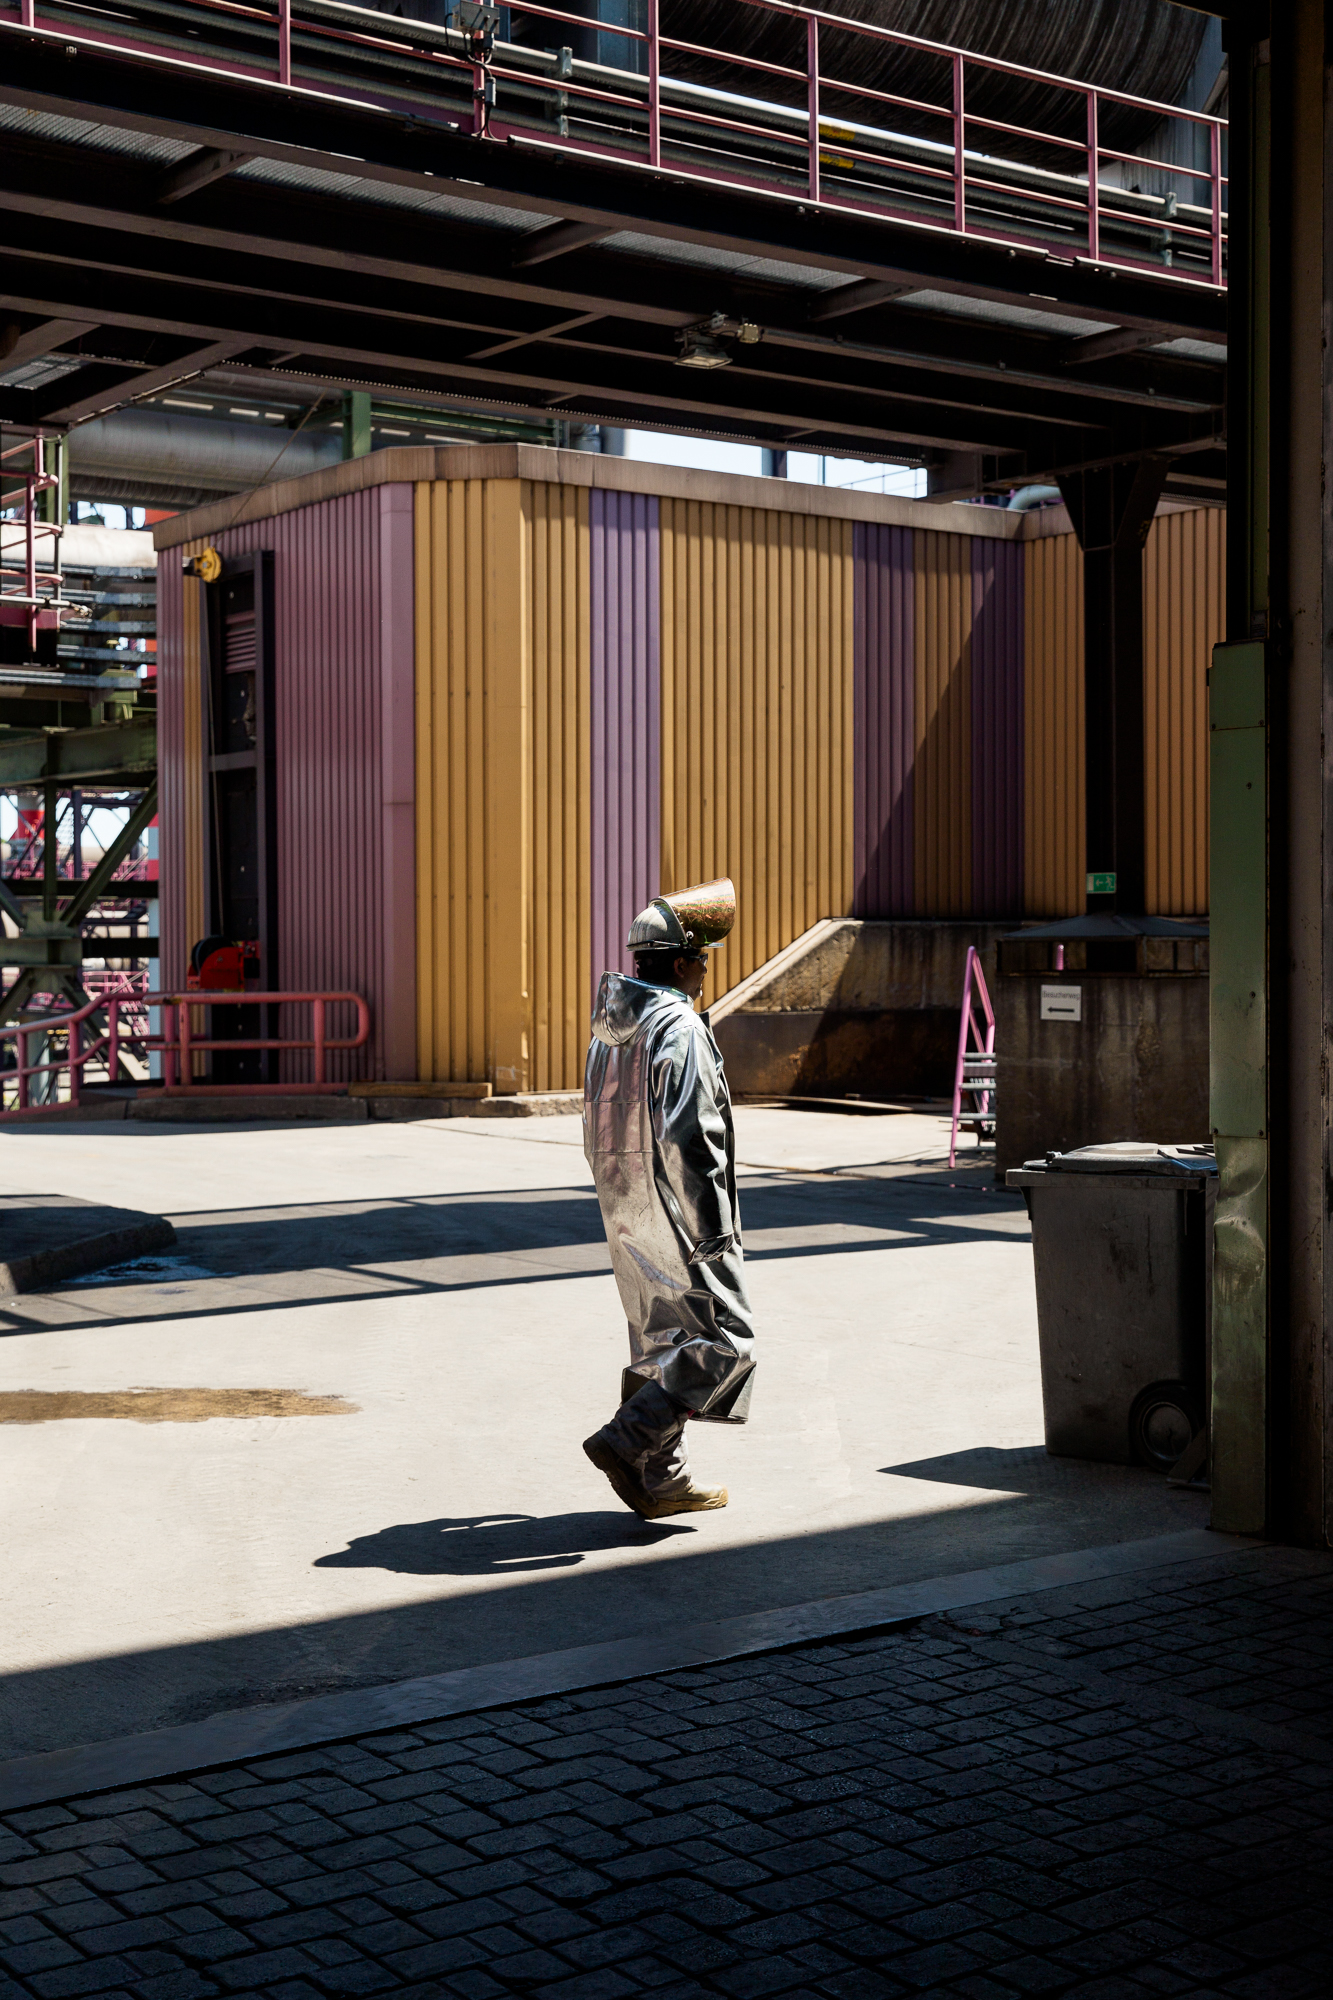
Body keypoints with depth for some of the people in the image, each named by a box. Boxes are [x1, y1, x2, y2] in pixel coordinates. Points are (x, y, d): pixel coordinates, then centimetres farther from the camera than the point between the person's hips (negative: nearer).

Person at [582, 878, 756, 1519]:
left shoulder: (612, 1024, 11)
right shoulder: (679, 1029, -18)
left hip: (622, 1207, 10)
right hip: (674, 1213, -10)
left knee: (659, 1341, 15)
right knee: (723, 1343, -2)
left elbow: (601, 1124, 16)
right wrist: (713, 1225, -20)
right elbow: (687, 1137, -23)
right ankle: (625, 1441, -8)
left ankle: (661, 1479, 19)